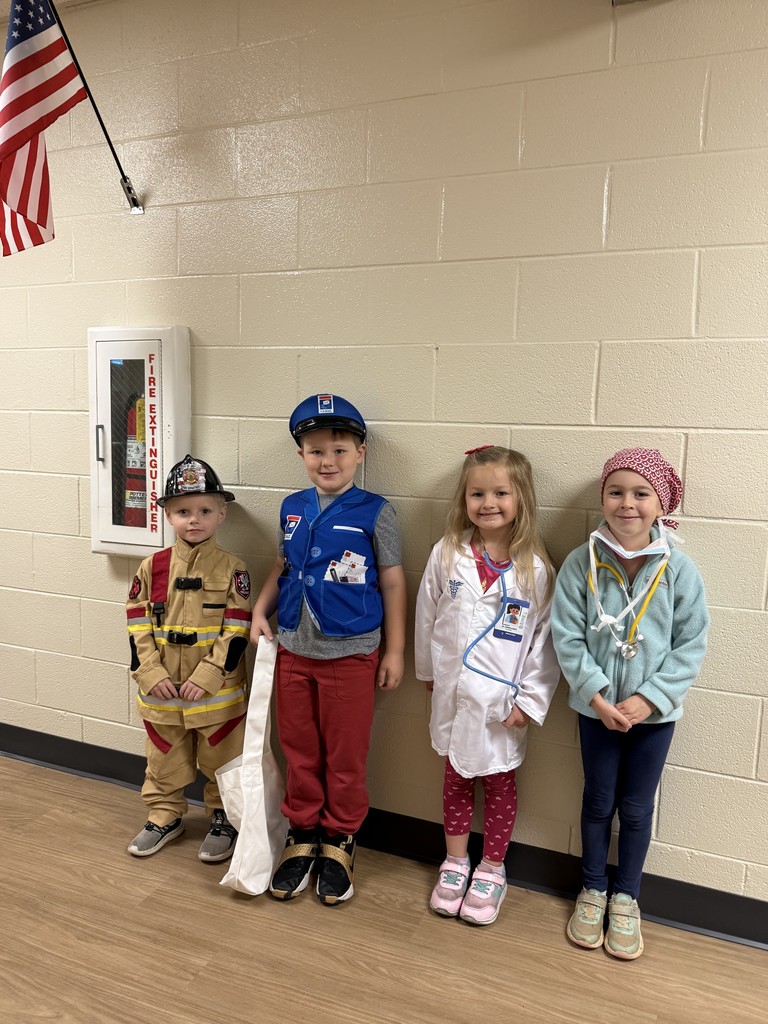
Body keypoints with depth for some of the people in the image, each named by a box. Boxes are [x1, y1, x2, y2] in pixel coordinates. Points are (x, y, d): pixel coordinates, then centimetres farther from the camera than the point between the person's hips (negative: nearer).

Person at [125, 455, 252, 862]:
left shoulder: (232, 569, -9)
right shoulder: (152, 567, -2)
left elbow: (237, 630, -11)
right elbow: (138, 625, -1)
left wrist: (208, 676, -18)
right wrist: (151, 673, -10)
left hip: (217, 691, -2)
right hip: (161, 689, 3)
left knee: (221, 761, 14)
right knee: (165, 761, 20)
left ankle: (224, 819, 35)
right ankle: (165, 816, 42)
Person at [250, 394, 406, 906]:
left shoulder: (375, 512, -9)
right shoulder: (292, 509, 4)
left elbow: (393, 582, -5)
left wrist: (395, 651, -5)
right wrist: (259, 612, 1)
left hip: (350, 655, -4)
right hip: (293, 652, 4)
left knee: (345, 757, 10)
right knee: (299, 752, 16)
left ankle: (339, 841, 31)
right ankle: (302, 835, 35)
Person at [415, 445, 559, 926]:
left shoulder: (536, 568, -11)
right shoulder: (447, 555, -6)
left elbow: (546, 637, -8)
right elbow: (427, 615, 5)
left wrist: (530, 698, -9)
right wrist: (428, 670, 12)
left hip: (503, 697, -2)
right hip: (454, 691, 2)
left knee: (499, 781, 15)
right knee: (457, 776, 18)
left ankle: (491, 870, 34)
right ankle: (455, 863, 37)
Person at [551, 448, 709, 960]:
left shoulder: (679, 569, -12)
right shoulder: (582, 563, -12)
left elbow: (691, 645, -9)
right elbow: (567, 636, -11)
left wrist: (649, 698, -16)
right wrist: (595, 694, -18)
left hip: (654, 711, 0)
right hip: (597, 707, 0)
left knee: (637, 808, 15)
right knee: (598, 802, 17)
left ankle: (626, 898, 37)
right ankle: (593, 890, 39)